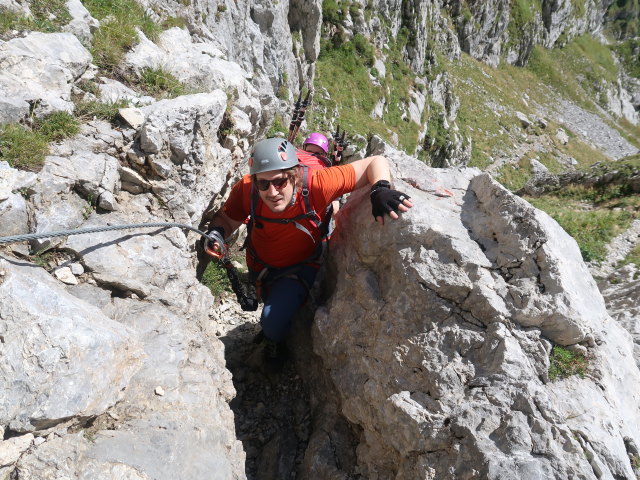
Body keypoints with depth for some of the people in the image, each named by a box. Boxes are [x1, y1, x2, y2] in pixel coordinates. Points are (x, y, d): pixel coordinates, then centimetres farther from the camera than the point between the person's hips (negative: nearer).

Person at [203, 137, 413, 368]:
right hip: (260, 265, 3)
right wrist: (216, 233, -34)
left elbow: (375, 162, -33)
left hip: (300, 267, -3)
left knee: (274, 320, -19)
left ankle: (275, 340, 16)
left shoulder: (315, 184, -38)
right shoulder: (246, 190, -32)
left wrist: (381, 190, -53)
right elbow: (225, 218, -12)